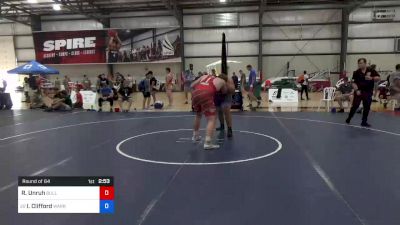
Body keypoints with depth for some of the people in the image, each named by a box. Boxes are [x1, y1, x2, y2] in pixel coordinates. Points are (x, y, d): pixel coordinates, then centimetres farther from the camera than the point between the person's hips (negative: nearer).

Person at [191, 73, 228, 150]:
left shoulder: (205, 76, 31)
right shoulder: (221, 81, 23)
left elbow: (192, 85, 27)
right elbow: (224, 92, 38)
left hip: (195, 93, 6)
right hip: (206, 95, -5)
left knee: (198, 115, 29)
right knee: (211, 119, 1)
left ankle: (195, 136, 43)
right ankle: (208, 143, -10)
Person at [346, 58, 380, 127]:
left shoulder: (371, 71, -1)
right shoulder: (356, 72, -3)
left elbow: (378, 78, 0)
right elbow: (354, 83, -5)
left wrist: (371, 78, -19)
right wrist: (357, 90, -18)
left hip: (368, 92, 1)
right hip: (359, 92, -1)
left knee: (367, 107, 5)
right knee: (355, 106, 0)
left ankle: (364, 122, 15)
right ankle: (348, 119, 16)